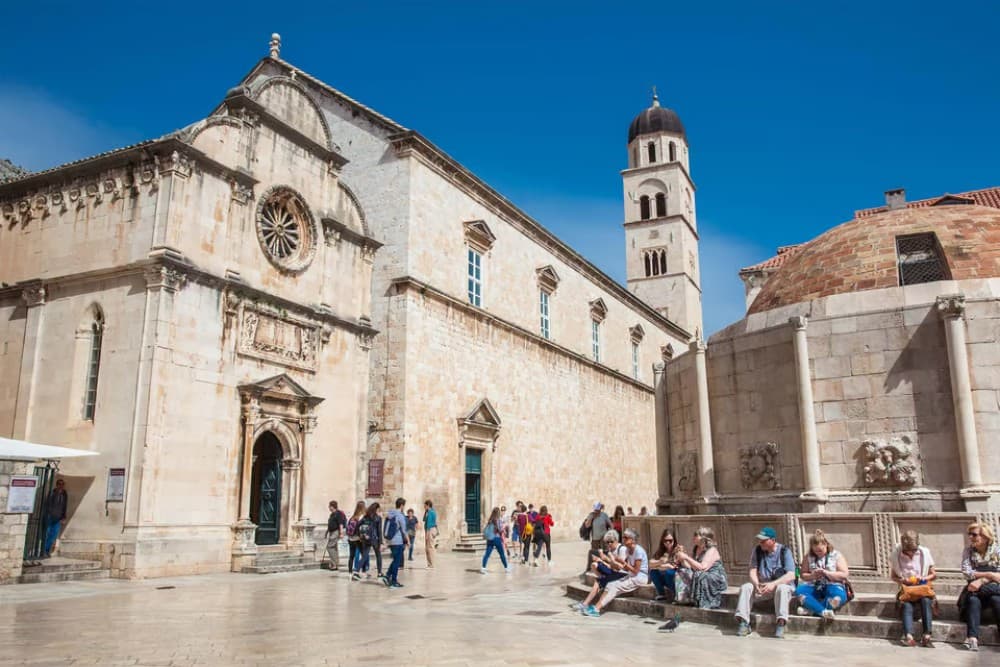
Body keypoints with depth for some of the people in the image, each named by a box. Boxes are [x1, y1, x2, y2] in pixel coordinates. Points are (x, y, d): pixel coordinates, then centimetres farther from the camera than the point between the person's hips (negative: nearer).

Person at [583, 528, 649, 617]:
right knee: (610, 585, -11)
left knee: (615, 587, -21)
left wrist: (623, 563, -20)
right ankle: (597, 606, -21)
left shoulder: (638, 551, -17)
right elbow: (627, 568, 9)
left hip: (640, 577, -8)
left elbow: (635, 571, -18)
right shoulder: (627, 550, 9)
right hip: (631, 576, 8)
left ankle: (597, 609, -24)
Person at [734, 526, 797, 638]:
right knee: (745, 587, -22)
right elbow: (753, 571, -5)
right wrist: (757, 584, -27)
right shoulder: (757, 550, 1)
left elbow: (791, 575, -20)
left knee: (782, 589, -36)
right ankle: (744, 623, -24)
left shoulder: (784, 551, -10)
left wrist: (774, 584, -33)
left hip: (781, 584, -4)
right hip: (762, 585, 4)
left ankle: (781, 624, -39)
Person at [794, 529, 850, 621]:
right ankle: (824, 612, -42)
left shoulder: (837, 555, 5)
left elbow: (844, 574, -3)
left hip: (832, 587, -2)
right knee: (799, 590, -31)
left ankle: (811, 609, -31)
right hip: (814, 587, 3)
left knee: (837, 598, -40)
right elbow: (803, 575, 12)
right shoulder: (808, 557, 11)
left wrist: (826, 573, -14)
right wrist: (812, 576, -10)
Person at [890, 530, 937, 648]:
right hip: (906, 589, 0)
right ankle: (909, 637, -44)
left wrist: (923, 578, -14)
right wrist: (902, 580, -13)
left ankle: (926, 636, -35)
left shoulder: (924, 553, -1)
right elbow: (893, 576, 8)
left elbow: (934, 575, 7)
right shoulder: (896, 554, -3)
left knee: (926, 601, -33)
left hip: (922, 587, 0)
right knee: (906, 605, -31)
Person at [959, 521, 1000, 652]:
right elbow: (967, 572, -6)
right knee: (973, 600, -31)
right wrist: (989, 574, -17)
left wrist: (981, 580, -23)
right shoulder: (968, 551, 6)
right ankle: (972, 638, -46)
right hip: (975, 588, 1)